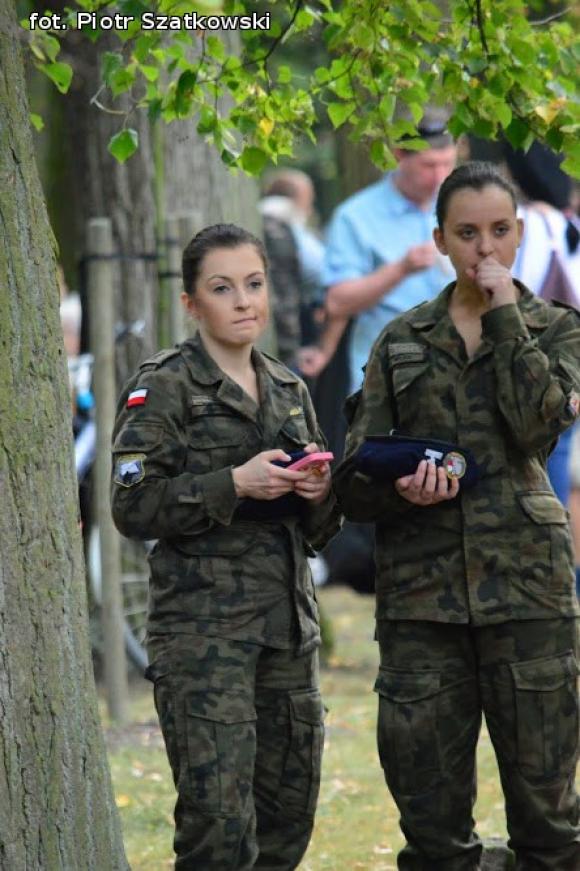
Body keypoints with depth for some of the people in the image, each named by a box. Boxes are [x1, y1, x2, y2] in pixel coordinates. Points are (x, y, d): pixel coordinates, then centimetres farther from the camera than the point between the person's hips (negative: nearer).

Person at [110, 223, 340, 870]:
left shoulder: (288, 391, 16)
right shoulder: (164, 387, -2)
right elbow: (133, 507, -10)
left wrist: (319, 492, -1)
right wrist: (234, 484, -19)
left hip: (288, 622, 6)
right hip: (203, 623, -6)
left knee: (289, 814, 7)